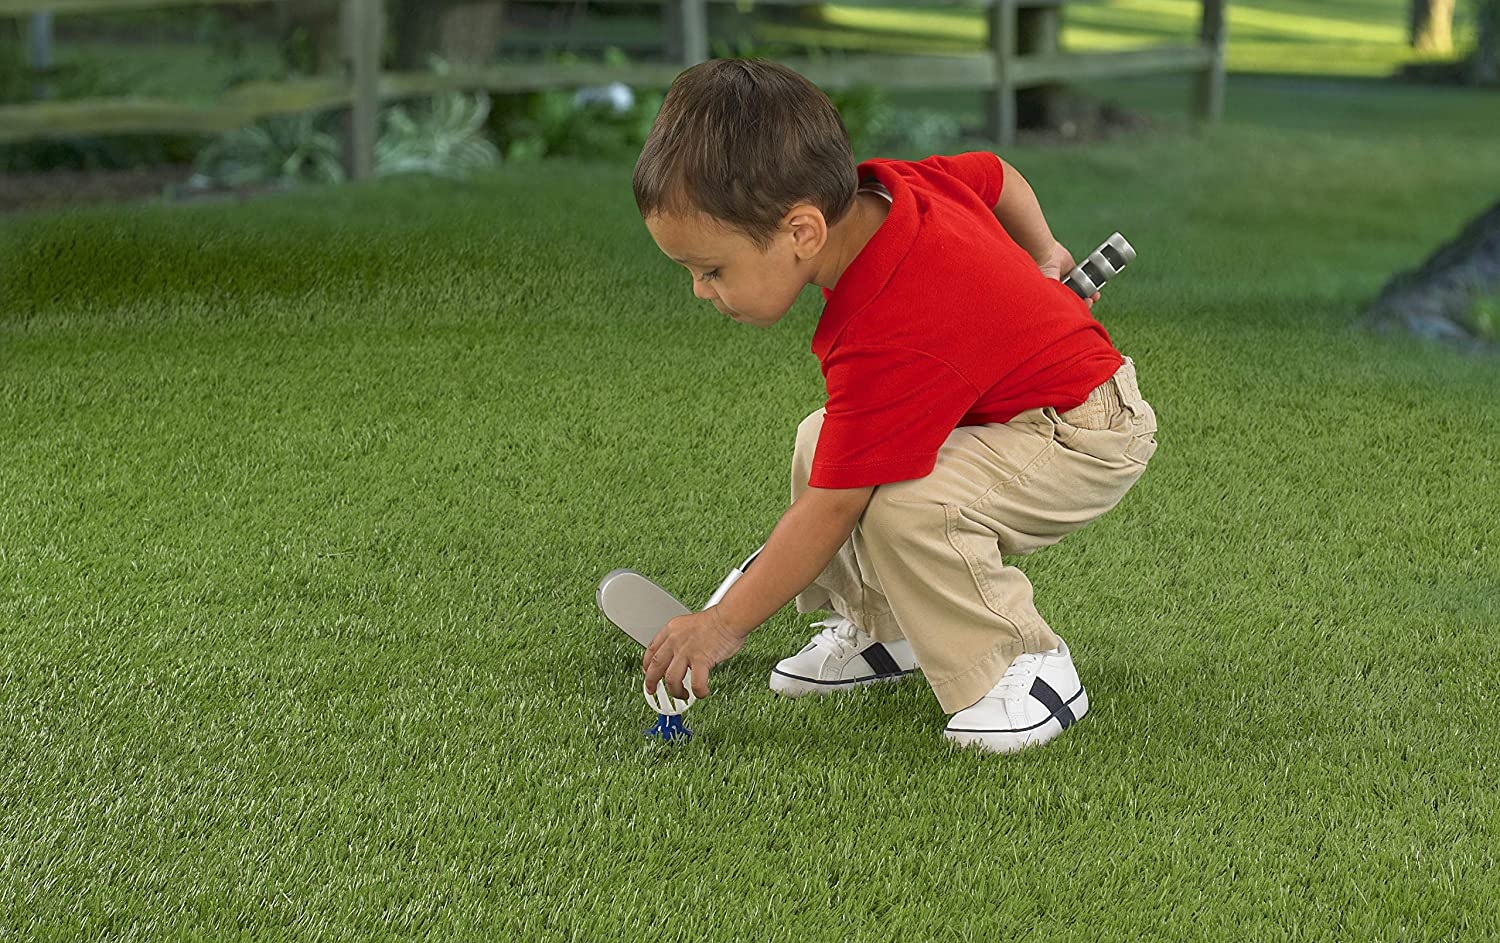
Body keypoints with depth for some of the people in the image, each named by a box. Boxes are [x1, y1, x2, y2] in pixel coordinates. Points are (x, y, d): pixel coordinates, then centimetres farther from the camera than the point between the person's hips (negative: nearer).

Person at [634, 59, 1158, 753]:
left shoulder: (884, 347, -36)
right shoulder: (886, 186, -14)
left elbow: (828, 513, -29)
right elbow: (995, 174, 8)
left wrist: (722, 625, -19)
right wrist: (1040, 257, 27)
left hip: (1086, 439, -10)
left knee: (907, 505, -33)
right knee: (821, 444, 6)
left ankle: (1028, 670, -15)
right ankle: (878, 627, 17)